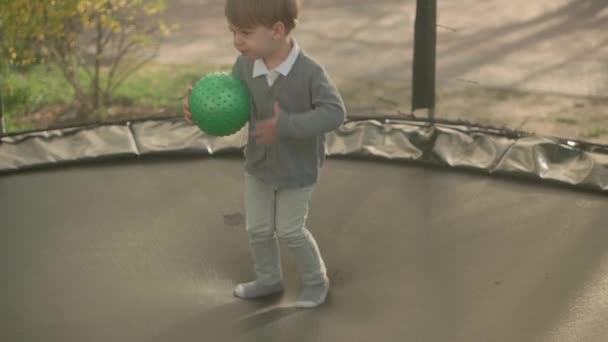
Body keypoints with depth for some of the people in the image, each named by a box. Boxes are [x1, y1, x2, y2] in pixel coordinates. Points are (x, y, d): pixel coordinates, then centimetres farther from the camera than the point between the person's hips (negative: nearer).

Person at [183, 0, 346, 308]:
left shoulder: (310, 71, -29)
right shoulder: (245, 65, -16)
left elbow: (335, 113, -32)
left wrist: (284, 126, -38)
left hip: (298, 169, -5)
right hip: (259, 164, 5)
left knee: (289, 230, 6)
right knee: (257, 228, 15)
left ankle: (316, 280, 31)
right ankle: (268, 279, 39)